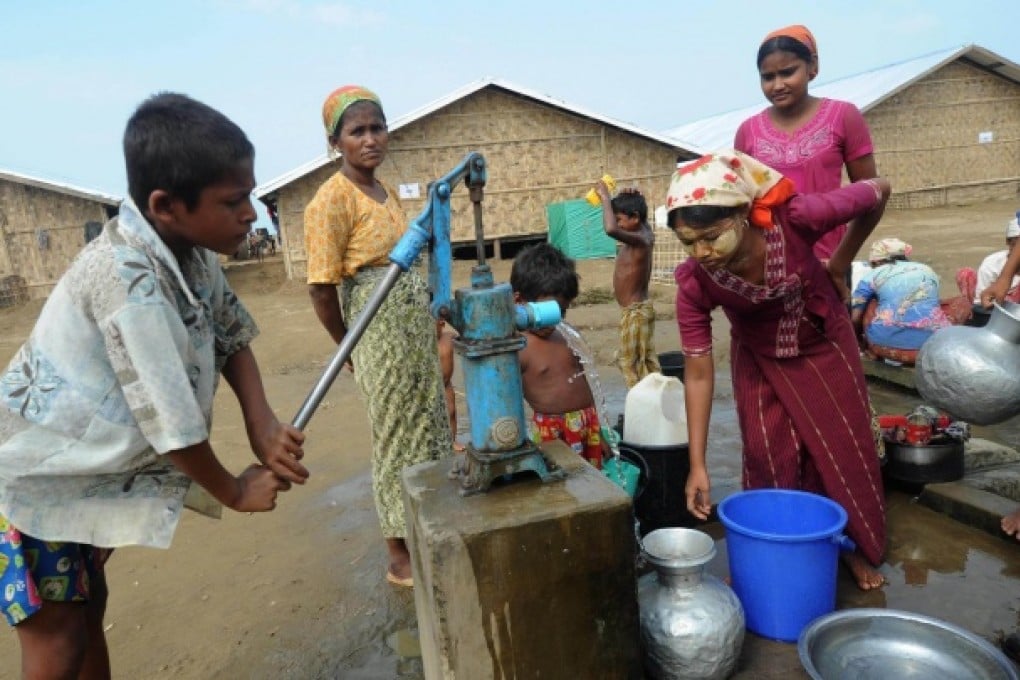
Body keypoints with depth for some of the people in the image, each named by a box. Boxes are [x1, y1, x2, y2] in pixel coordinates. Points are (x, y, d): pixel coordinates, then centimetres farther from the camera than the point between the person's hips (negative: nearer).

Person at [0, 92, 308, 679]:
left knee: (89, 605, 21)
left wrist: (263, 425, -14)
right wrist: (236, 490, -12)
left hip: (87, 469, 8)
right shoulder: (130, 282, -33)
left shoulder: (192, 251, -9)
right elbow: (173, 423, -28)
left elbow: (231, 335, 1)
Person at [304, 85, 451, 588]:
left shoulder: (387, 192, 11)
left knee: (427, 430, 16)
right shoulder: (331, 200, -14)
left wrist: (424, 322, 11)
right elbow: (321, 287, -15)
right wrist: (350, 351, -5)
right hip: (379, 328, -8)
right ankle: (400, 558, 22)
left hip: (416, 323, 8)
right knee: (395, 440, 3)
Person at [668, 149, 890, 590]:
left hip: (823, 345, 0)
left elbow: (878, 191, -17)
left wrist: (842, 261, -8)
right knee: (768, 456, 0)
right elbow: (698, 374, -23)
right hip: (759, 357, 0)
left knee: (841, 445, 11)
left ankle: (856, 546, 33)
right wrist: (697, 465, -23)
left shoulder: (796, 219, -38)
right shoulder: (694, 283, -32)